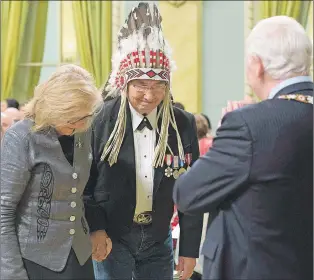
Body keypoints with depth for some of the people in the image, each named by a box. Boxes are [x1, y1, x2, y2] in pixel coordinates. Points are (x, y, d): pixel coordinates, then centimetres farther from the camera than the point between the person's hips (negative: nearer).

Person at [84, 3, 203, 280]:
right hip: (111, 239, -2)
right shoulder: (101, 119, -11)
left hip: (159, 242, 2)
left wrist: (189, 248, 0)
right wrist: (95, 227, -11)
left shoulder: (184, 125, -5)